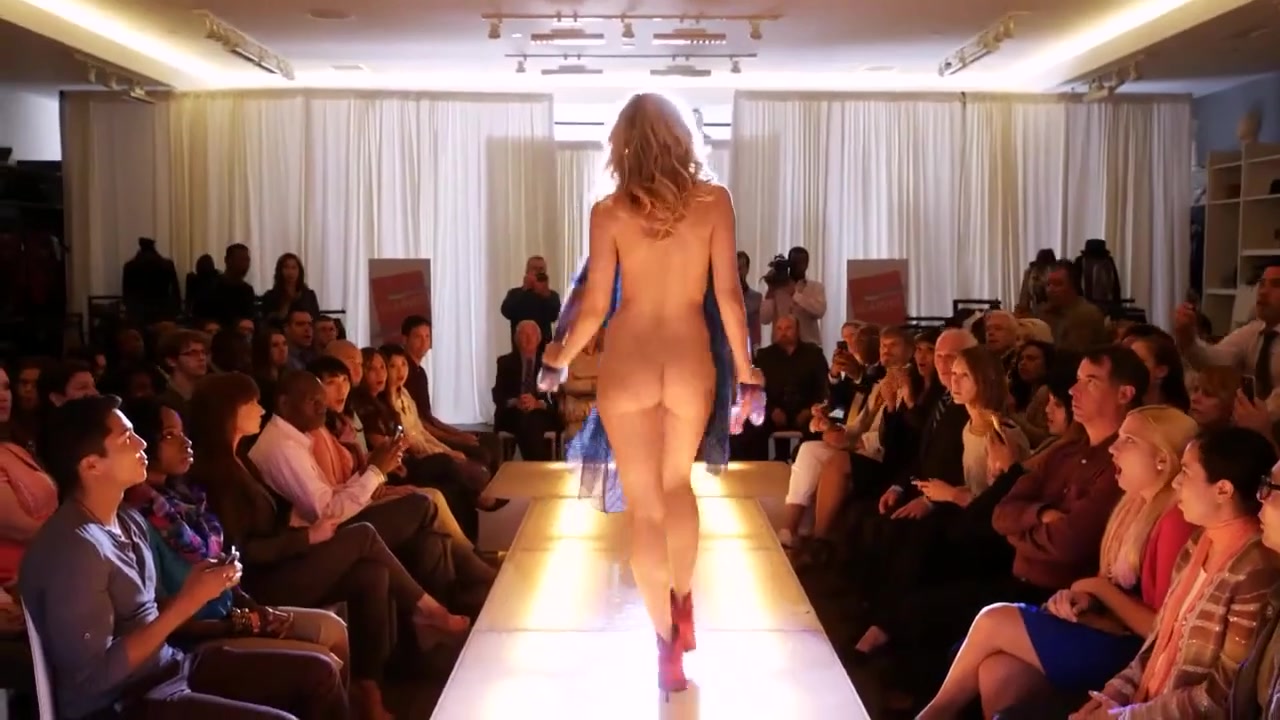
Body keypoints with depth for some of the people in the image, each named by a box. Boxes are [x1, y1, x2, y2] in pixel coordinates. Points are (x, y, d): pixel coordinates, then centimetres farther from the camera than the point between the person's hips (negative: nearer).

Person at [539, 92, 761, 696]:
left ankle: (667, 644, 14)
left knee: (644, 506, 9)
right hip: (692, 364, 2)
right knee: (677, 486, 26)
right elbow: (728, 294, -5)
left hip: (626, 364, -1)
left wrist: (558, 359, 14)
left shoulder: (609, 212, -5)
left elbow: (593, 306, -4)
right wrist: (746, 373, 4)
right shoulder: (714, 200, -3)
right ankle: (683, 609, 36)